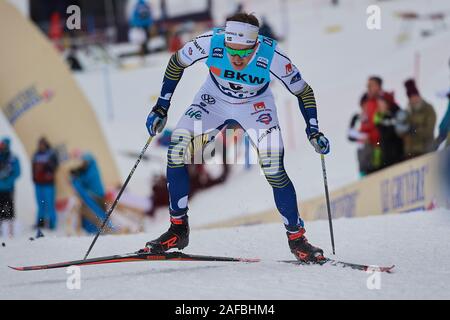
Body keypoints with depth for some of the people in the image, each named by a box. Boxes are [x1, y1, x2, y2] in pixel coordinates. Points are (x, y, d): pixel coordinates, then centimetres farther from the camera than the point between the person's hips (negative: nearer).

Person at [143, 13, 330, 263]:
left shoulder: (272, 56, -33)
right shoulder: (210, 42, -32)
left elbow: (303, 92, -15)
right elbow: (176, 63, -10)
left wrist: (313, 133, -23)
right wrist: (161, 107, -10)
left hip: (255, 105, -2)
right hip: (214, 99, 2)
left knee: (274, 169, -20)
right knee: (177, 147, -17)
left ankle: (296, 237, 0)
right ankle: (178, 229, -4)